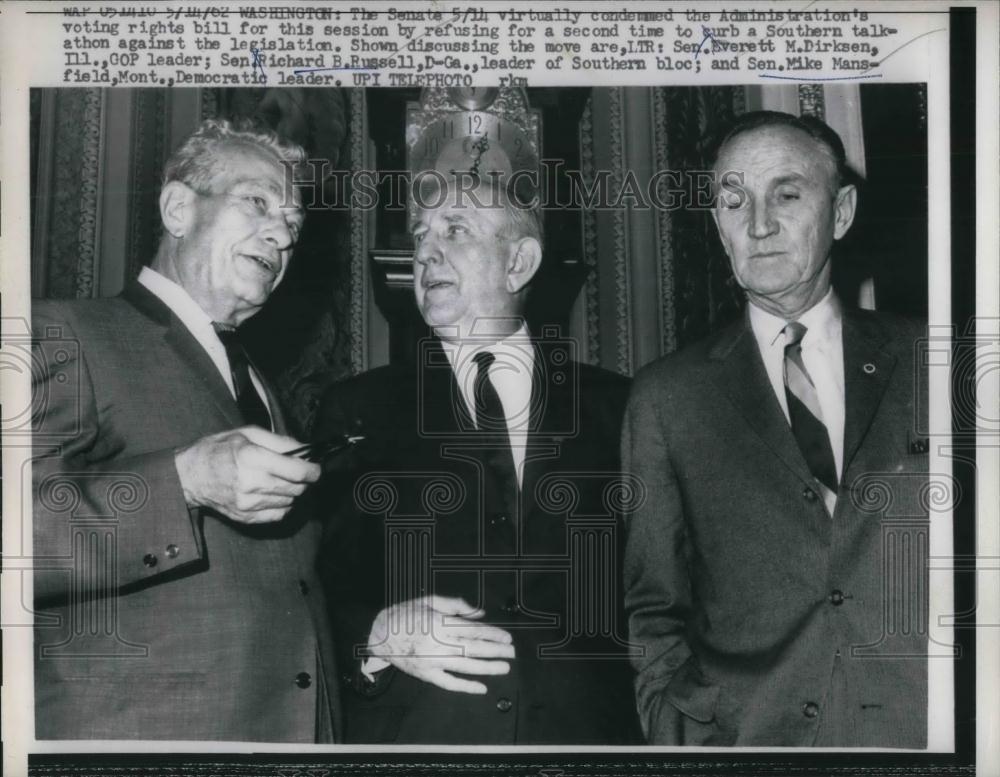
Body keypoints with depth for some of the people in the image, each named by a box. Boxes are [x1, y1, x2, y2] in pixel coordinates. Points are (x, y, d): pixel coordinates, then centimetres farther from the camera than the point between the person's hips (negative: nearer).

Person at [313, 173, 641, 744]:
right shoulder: (360, 413, 2)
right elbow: (314, 598, 1)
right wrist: (378, 639, -16)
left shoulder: (616, 406, 3)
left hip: (586, 733, 1)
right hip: (411, 736, 0)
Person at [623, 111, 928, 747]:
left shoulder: (919, 366, 3)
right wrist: (681, 738, -7)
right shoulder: (666, 399, 2)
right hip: (740, 736, 0)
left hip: (917, 730, 1)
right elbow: (654, 611, 4)